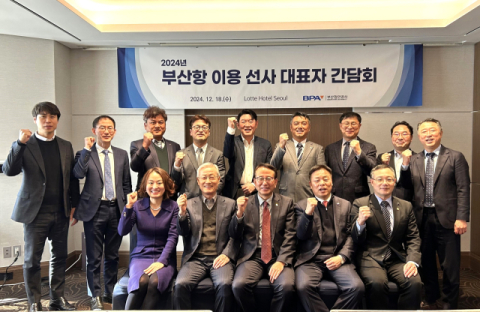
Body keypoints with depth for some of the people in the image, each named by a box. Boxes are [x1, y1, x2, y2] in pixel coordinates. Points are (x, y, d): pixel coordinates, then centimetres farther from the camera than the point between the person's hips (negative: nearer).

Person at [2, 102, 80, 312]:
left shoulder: (66, 146, 9)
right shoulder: (25, 145, -2)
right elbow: (9, 170, -15)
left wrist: (74, 204, 7)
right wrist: (20, 143, -25)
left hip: (61, 212, 4)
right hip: (36, 211, -3)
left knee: (59, 257, 11)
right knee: (32, 259, 6)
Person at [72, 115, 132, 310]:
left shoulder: (122, 155, 8)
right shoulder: (85, 154, 0)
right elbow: (78, 174, -20)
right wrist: (87, 149, -17)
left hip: (116, 210, 3)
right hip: (94, 210, -3)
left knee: (113, 256, 14)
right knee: (94, 257, 5)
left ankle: (110, 293, 30)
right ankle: (95, 296, 21)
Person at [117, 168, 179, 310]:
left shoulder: (173, 207, 1)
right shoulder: (137, 205, 6)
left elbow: (173, 237, -5)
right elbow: (122, 231, -2)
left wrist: (161, 261, -16)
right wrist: (129, 206, -13)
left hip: (164, 258, -1)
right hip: (140, 256, 1)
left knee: (155, 282, -32)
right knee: (141, 281, -31)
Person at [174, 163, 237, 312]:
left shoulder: (230, 204, 12)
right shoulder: (189, 204, 13)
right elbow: (183, 232, 4)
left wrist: (227, 255, -8)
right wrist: (182, 212, -13)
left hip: (220, 258, -1)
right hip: (195, 259, 1)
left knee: (225, 284, -29)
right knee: (180, 285, -26)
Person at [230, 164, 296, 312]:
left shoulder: (287, 203, 8)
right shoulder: (245, 203, 9)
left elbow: (290, 236, 2)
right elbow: (234, 236, 7)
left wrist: (281, 261, -13)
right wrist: (239, 213, -11)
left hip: (278, 257, 0)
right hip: (252, 257, 1)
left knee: (287, 286, -28)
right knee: (238, 285, -26)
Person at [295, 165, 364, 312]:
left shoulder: (345, 205, 15)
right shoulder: (301, 206, 10)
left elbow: (350, 235, 10)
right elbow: (301, 236, 0)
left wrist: (341, 257, -7)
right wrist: (308, 213, -16)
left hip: (337, 259, 2)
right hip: (310, 259, -1)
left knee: (357, 287, -25)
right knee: (303, 286, -30)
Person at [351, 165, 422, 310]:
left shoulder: (406, 206, 13)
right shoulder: (360, 204, 3)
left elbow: (413, 238, 10)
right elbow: (356, 241, 0)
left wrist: (412, 261, -9)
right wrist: (360, 222, -22)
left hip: (398, 259, 3)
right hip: (371, 259, -3)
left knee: (415, 283, -25)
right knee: (377, 283, -31)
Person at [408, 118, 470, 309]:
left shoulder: (455, 157, -1)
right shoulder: (413, 160, 8)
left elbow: (463, 190, -6)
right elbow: (410, 190, 7)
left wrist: (462, 218, -13)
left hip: (446, 218, -3)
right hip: (421, 219, 3)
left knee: (450, 265, 5)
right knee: (426, 263, 14)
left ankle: (449, 304, 22)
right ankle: (430, 299, 31)